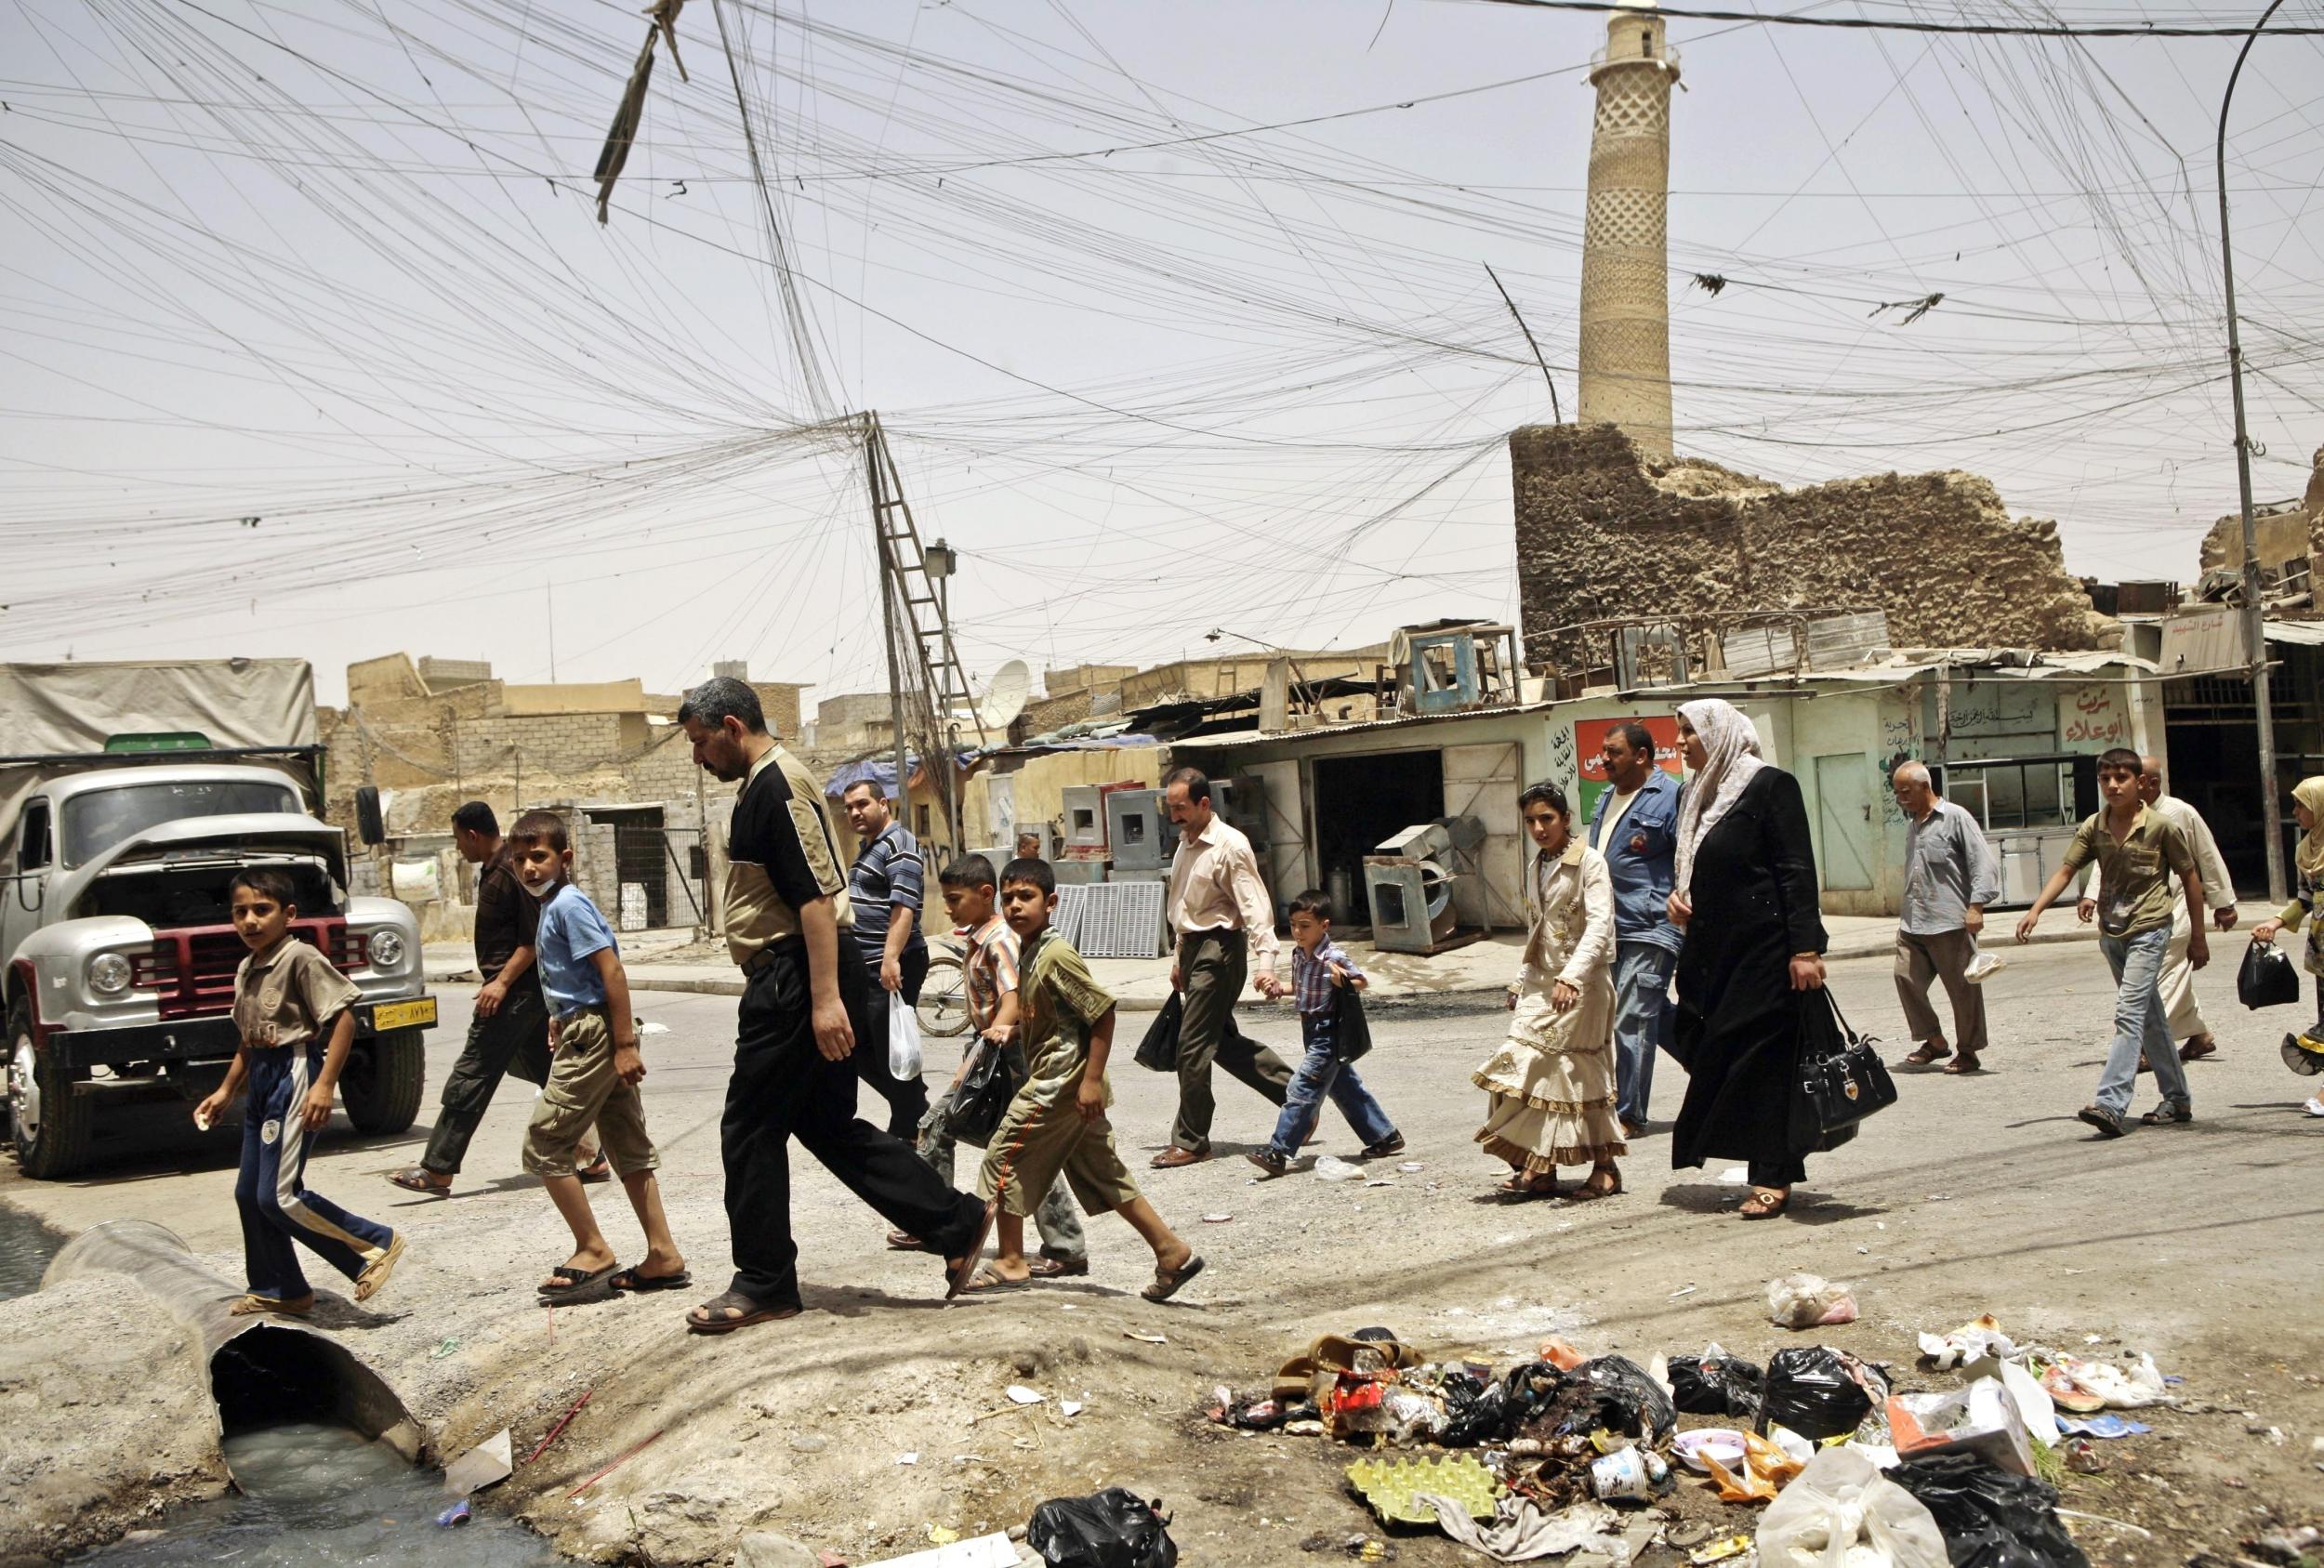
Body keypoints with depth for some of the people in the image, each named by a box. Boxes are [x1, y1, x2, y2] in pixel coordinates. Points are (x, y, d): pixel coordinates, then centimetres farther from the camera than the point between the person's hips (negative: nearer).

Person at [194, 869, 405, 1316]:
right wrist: (225, 1090, 24)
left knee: (278, 1195, -11)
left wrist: (325, 1083, -24)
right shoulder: (247, 969, 14)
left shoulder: (301, 959, -13)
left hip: (295, 1076, -9)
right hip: (261, 1079, 9)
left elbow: (344, 1018, -19)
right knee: (249, 1193, 13)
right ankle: (276, 1290, 26)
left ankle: (376, 1244, 1)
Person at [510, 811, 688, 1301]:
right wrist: (561, 1018, 22)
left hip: (592, 1036, -10)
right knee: (628, 1147, 10)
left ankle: (592, 1250, 4)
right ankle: (663, 1257, 12)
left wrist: (625, 1044, -21)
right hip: (588, 1034, 10)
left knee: (544, 1144, -2)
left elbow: (612, 970, -19)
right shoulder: (554, 906, 16)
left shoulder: (568, 903, -13)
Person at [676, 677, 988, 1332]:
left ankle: (763, 1284, 12)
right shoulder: (765, 784, 19)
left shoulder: (778, 784, -14)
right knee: (829, 1125, 13)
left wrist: (826, 998, -27)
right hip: (788, 984, 10)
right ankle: (956, 1222, 15)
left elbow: (818, 896, -22)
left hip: (795, 983, -10)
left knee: (750, 1129, 0)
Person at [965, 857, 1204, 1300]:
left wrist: (1092, 1079, -22)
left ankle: (1010, 1262, 10)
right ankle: (1171, 1251, 14)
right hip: (1064, 1084, 10)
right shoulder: (1028, 954, 12)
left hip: (1060, 1083, -10)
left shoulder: (1056, 954, -16)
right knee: (1102, 1173, 12)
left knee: (1004, 1156, 0)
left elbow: (1103, 1010, -20)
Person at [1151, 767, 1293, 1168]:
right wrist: (1180, 958, 23)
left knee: (1192, 1046, -7)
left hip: (1220, 949, -9)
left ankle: (1190, 1142, 3)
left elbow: (1255, 907, -21)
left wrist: (1266, 962, -31)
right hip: (1195, 947, 10)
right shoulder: (1186, 844, 12)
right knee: (1224, 1042, 13)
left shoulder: (1230, 845, -16)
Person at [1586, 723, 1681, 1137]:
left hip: (1651, 928, -9)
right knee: (1659, 1016, 17)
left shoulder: (1670, 797, -11)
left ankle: (1629, 1116, -1)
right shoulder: (1608, 797, 16)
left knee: (1631, 1021, -7)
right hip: (1614, 928, 9)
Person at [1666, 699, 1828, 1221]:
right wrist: (1676, 894, 5)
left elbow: (1797, 870, -14)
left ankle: (1773, 1179, 2)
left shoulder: (1770, 785, -9)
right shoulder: (1697, 796, 15)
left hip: (1763, 948, -8)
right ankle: (1768, 1171, 15)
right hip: (1711, 949, 8)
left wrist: (1805, 947, -19)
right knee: (1709, 1051, 6)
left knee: (1762, 1056, -5)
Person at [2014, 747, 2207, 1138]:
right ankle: (2178, 1099, 26)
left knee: (2129, 1014, -16)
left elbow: (2190, 877, -1)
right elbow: (2066, 870, -2)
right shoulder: (2093, 827, 3)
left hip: (2149, 930, -6)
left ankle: (2110, 1105, -23)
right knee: (2150, 1018, 15)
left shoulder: (2161, 826, -8)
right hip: (2111, 930, 6)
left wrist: (2198, 937, 2)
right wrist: (2035, 910, -18)